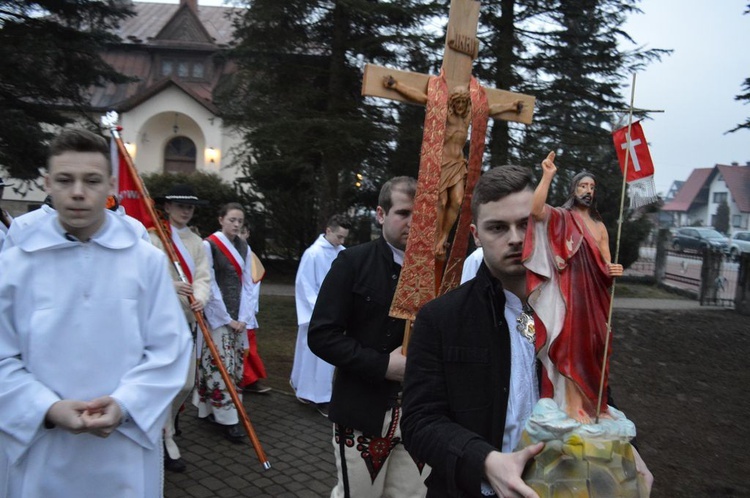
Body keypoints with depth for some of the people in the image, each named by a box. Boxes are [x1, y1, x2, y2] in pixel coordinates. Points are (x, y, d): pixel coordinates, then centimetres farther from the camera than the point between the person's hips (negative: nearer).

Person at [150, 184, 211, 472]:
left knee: (187, 383, 10)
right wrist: (171, 286, -27)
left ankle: (165, 420, 39)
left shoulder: (197, 242, 12)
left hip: (187, 319, 6)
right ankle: (166, 439, 15)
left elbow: (203, 277, 4)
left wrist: (199, 299, -17)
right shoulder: (153, 238, -5)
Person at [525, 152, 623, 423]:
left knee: (591, 346, 9)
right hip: (571, 293, -6)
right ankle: (572, 404, -2)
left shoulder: (600, 226, 18)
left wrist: (613, 269, -6)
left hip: (595, 296, 6)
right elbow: (535, 209, -22)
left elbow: (604, 264, 17)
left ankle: (588, 401, 20)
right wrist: (547, 176, -28)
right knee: (573, 344, -6)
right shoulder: (560, 217, 0)